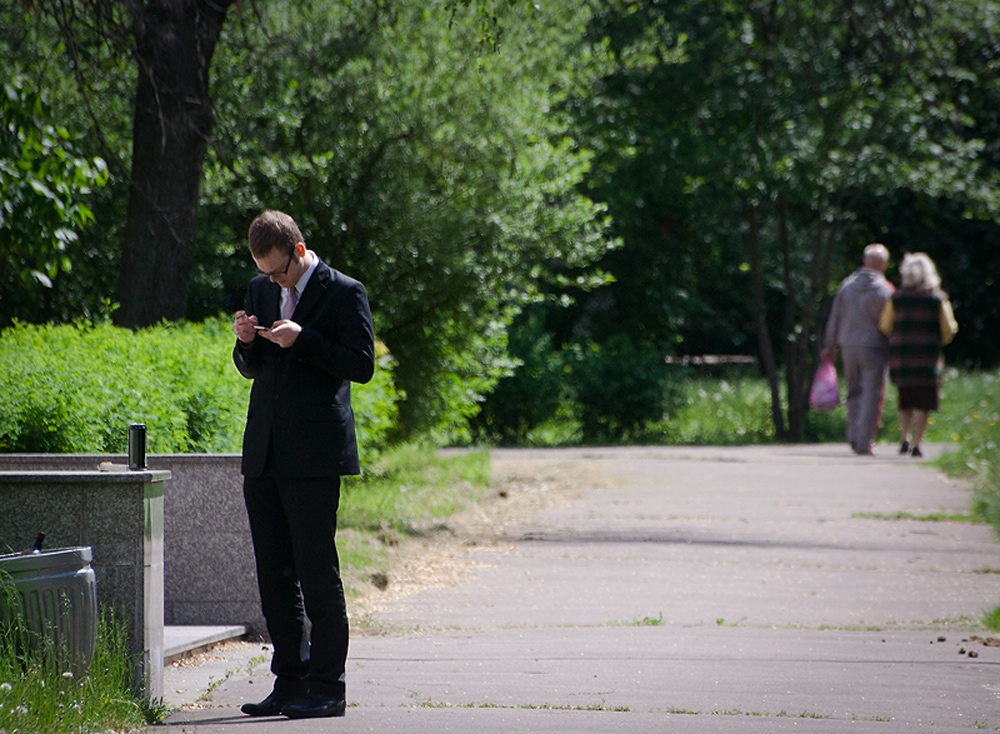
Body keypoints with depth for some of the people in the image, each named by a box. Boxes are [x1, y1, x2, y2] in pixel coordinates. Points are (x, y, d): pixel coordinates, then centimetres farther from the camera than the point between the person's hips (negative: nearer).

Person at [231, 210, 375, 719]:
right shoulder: (261, 291, 15)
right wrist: (247, 342, -1)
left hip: (314, 456, -7)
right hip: (264, 454, 7)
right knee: (273, 573, 8)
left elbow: (361, 365, -9)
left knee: (317, 572, -6)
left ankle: (326, 687, -2)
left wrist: (303, 339, -17)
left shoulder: (344, 293, -4)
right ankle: (290, 682, 15)